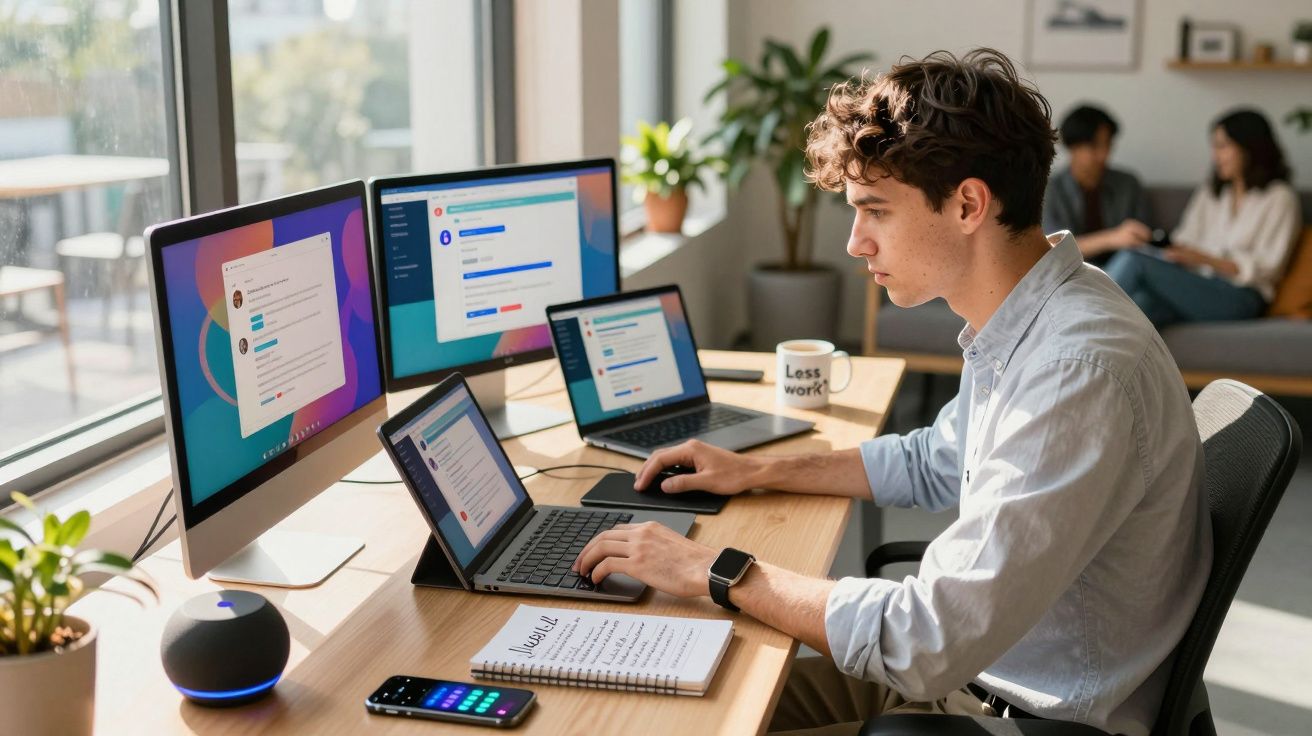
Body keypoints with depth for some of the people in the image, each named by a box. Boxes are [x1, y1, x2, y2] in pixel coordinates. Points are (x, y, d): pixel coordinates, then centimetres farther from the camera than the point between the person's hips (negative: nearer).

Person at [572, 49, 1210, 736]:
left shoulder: (1078, 371, -30)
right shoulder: (1020, 323, 2)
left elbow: (929, 641, -31)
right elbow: (934, 463, 21)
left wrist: (715, 570, -21)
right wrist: (757, 471, 13)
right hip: (966, 665, 9)